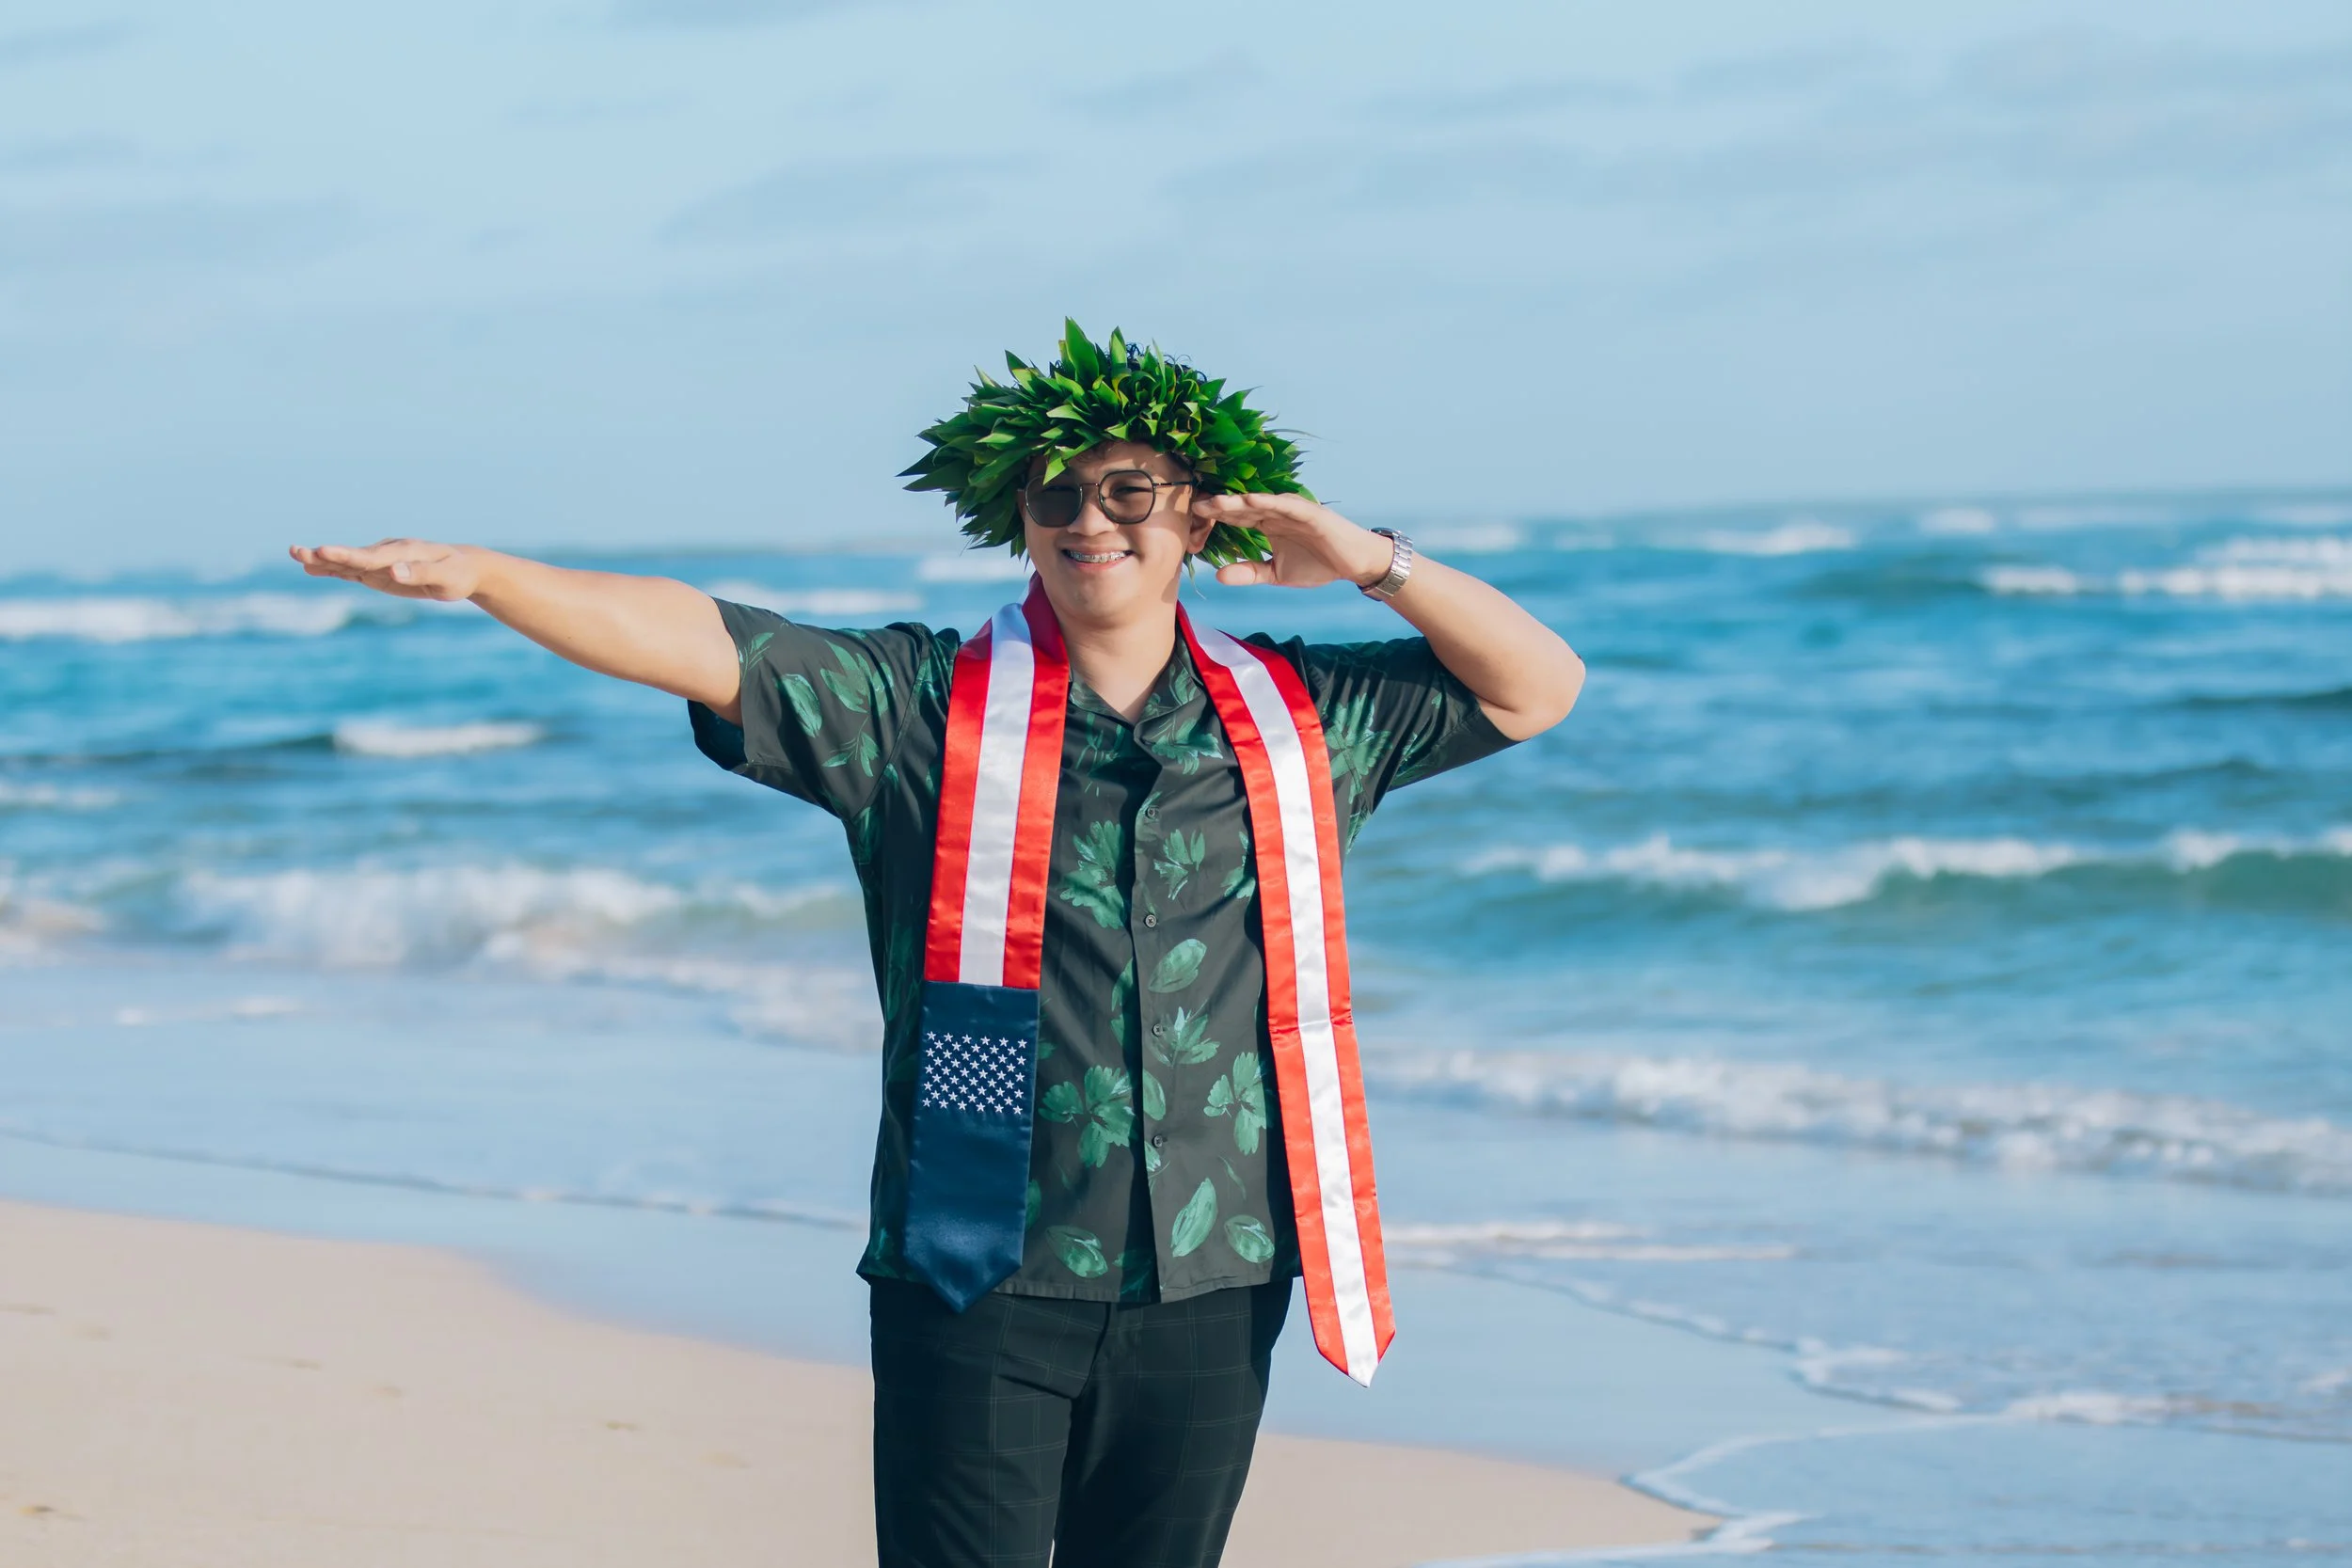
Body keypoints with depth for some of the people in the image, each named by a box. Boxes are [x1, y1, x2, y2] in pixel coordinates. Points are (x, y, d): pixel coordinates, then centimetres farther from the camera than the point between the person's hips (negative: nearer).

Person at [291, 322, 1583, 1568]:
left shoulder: (1300, 720, 8)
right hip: (980, 1284, -2)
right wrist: (476, 573, -21)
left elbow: (1535, 688, 15)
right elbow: (698, 645, -8)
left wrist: (1372, 564, 0)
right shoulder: (920, 708, 0)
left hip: (1210, 1291, 3)